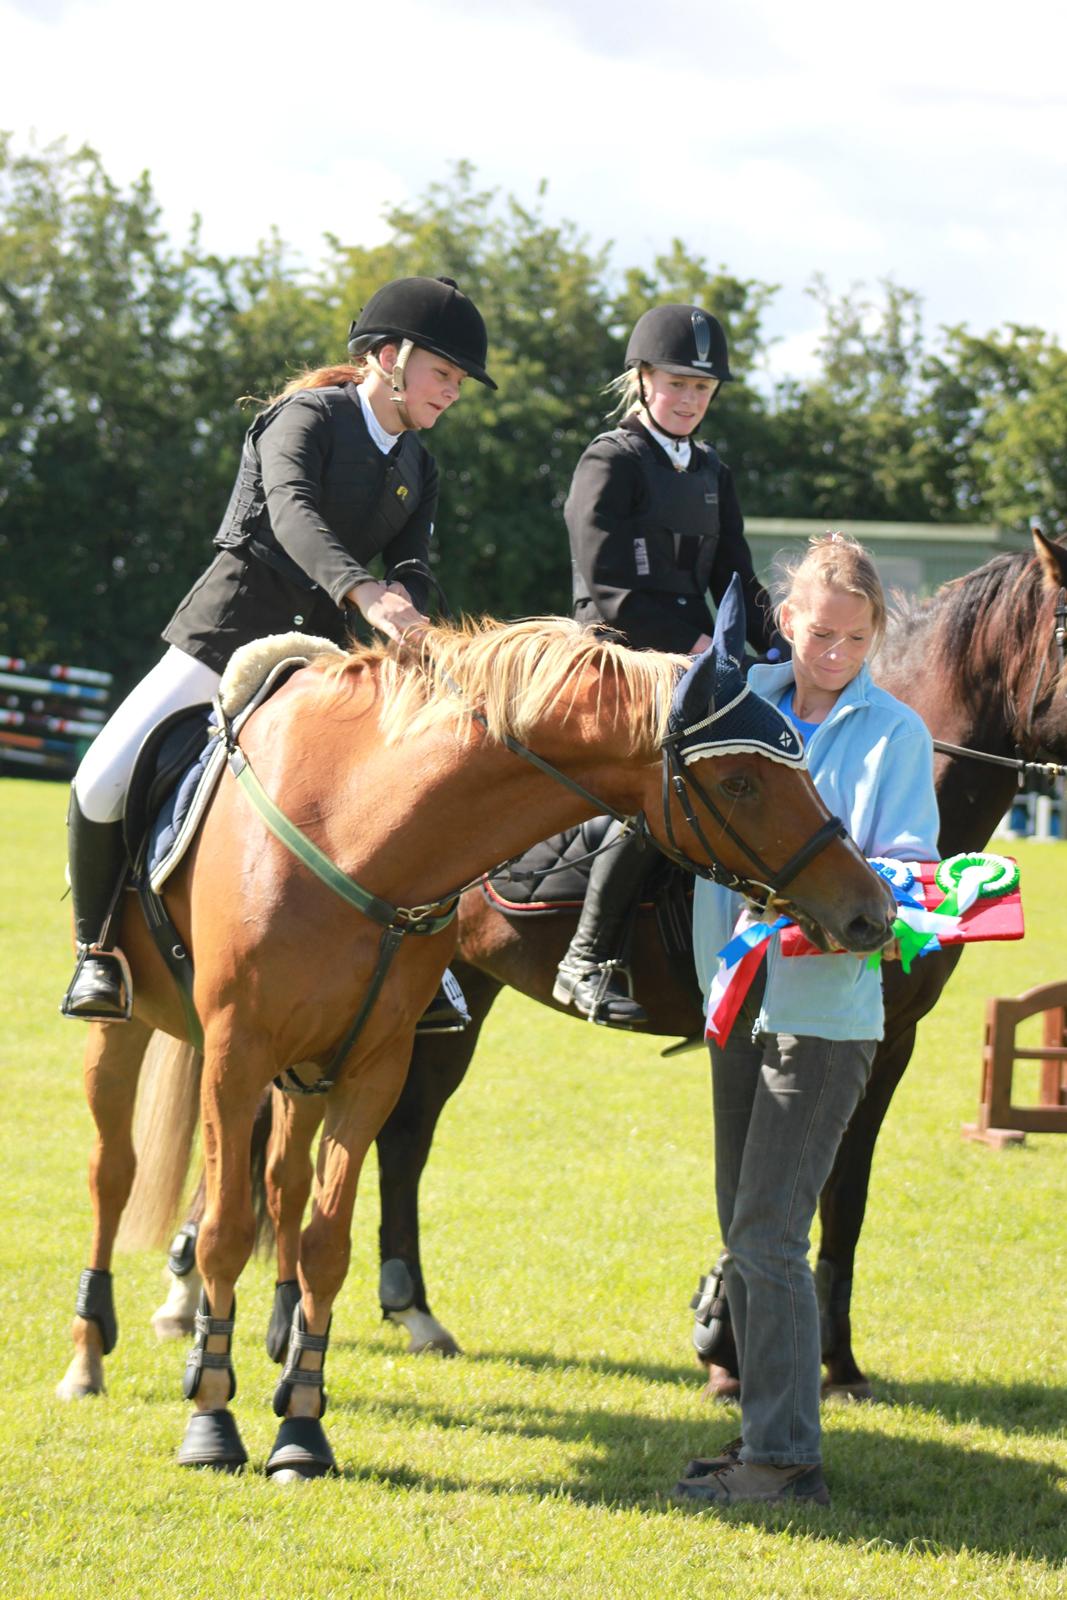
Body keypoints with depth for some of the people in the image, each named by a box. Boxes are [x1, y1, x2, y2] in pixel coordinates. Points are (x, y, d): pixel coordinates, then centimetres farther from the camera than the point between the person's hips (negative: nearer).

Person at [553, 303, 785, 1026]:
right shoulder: (611, 462, -2)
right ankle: (590, 959, -20)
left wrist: (773, 648, 1)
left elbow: (735, 580, 19)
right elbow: (607, 587, -10)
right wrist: (692, 644, -15)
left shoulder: (712, 474, 21)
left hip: (692, 662, 8)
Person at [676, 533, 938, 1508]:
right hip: (739, 993, 6)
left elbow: (908, 868, -10)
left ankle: (787, 1458, -8)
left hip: (827, 1008, -6)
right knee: (744, 1234, 12)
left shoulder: (895, 732, -5)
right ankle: (764, 1436, 22)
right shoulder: (746, 701, 7)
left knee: (768, 1235, -12)